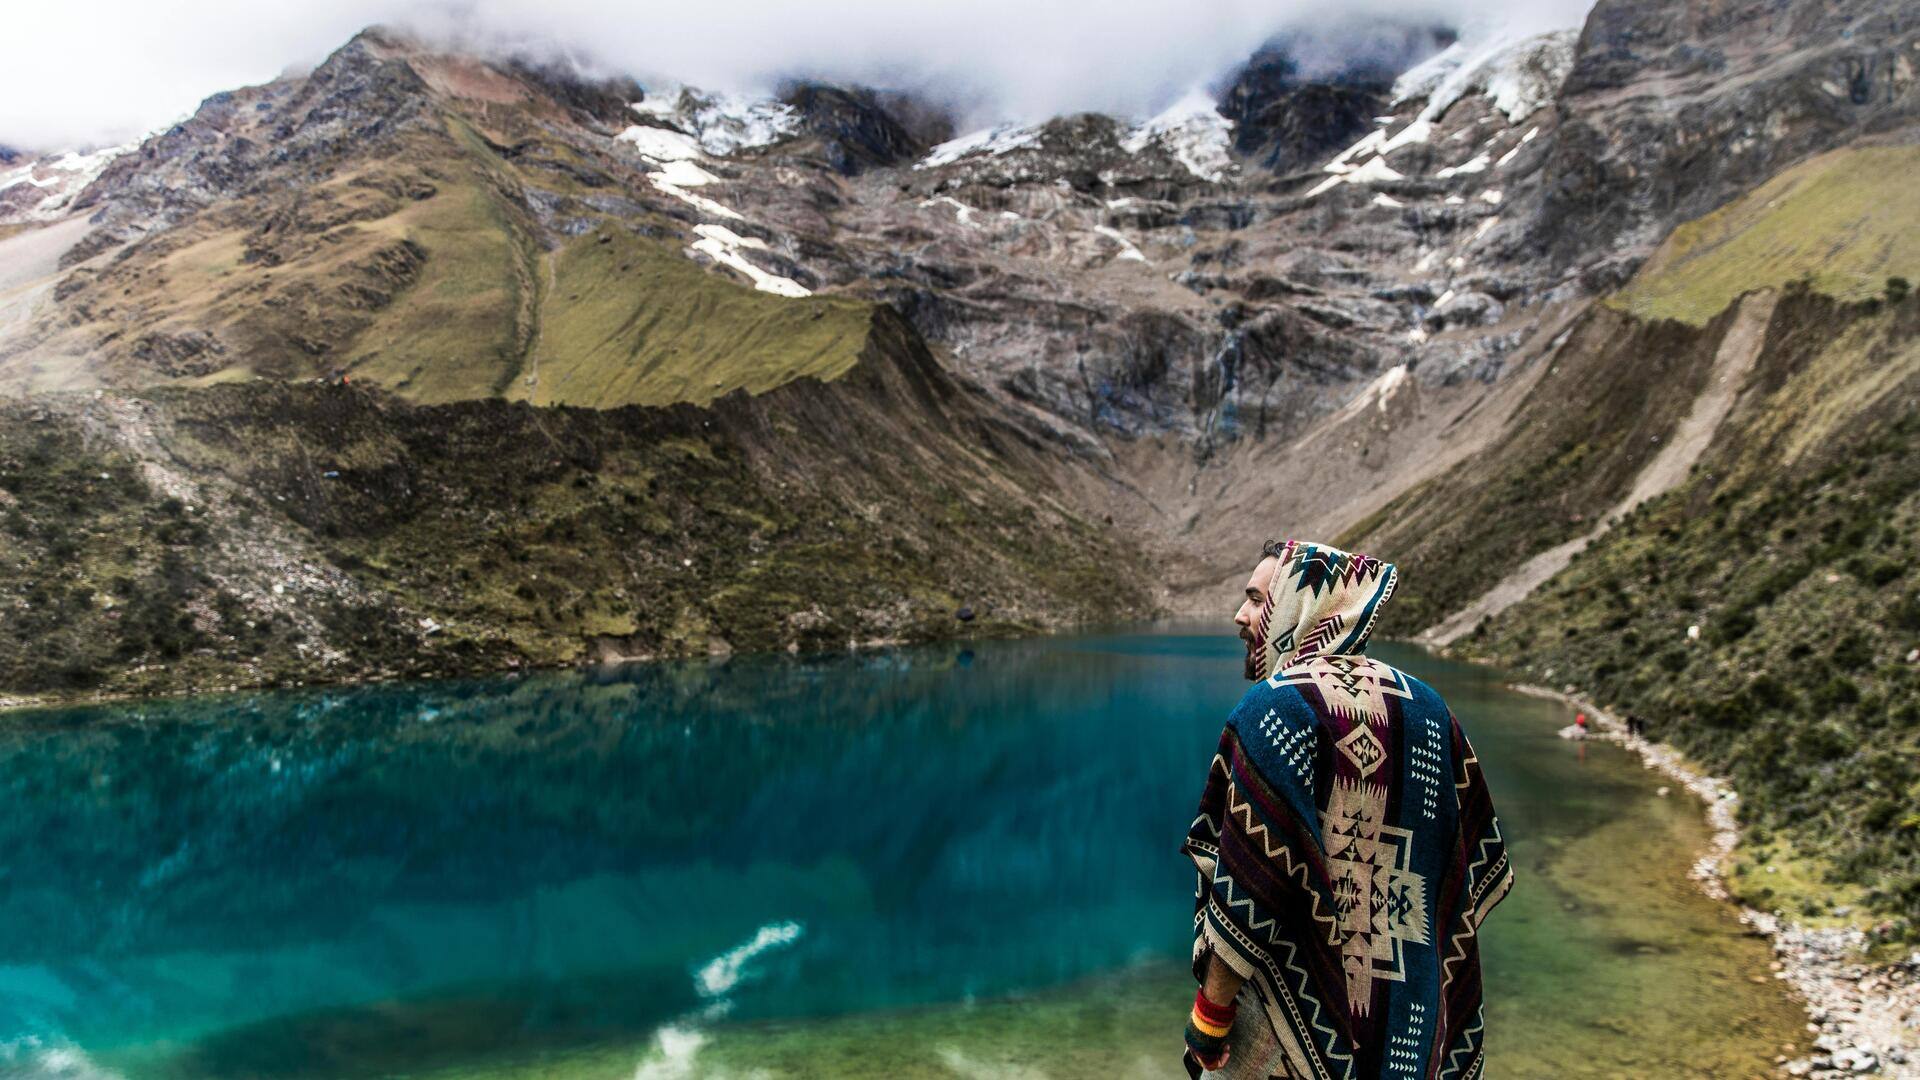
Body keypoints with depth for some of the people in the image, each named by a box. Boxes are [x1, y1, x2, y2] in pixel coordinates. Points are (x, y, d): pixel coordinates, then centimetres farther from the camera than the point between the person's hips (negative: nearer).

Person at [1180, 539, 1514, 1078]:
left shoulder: (1276, 705, -17)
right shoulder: (1425, 704, 3)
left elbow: (1249, 883, -21)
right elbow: (1479, 857, 8)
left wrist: (1209, 1013, -13)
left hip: (1307, 1007, -6)